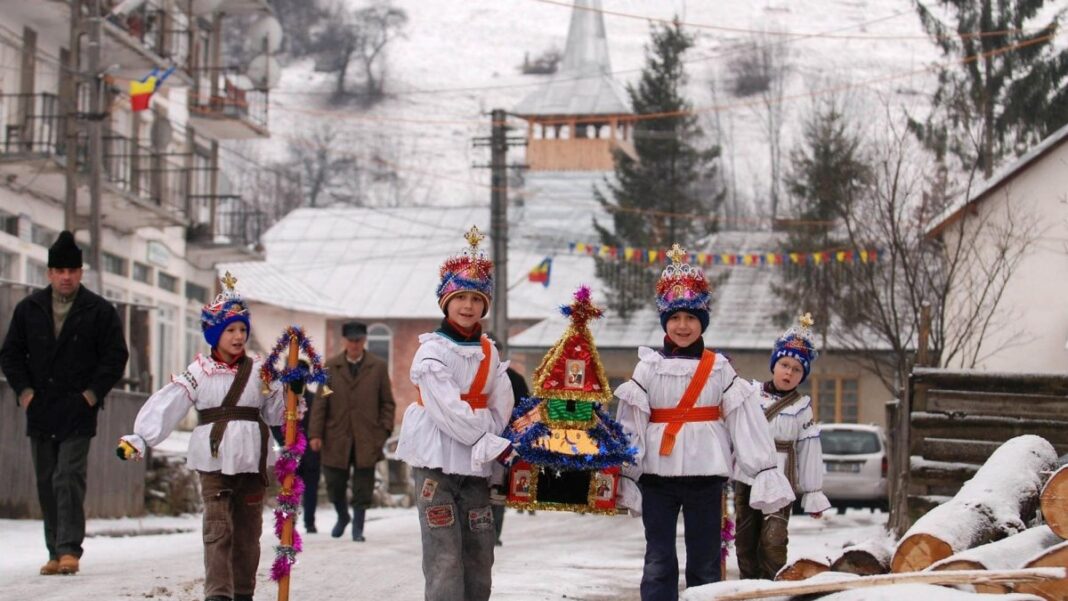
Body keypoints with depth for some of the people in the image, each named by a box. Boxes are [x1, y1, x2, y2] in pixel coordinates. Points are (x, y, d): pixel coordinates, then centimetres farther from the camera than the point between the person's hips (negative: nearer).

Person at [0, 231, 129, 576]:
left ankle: (69, 550, -14)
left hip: (78, 415, -4)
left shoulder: (100, 312, 0)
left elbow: (115, 357, 2)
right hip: (40, 414, 4)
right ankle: (56, 553, 13)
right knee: (47, 486, 7)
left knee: (68, 480, -14)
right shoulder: (28, 309, 9)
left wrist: (92, 394, -7)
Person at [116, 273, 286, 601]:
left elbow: (275, 413, 11)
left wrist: (293, 392, -8)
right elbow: (167, 404, -10)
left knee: (248, 530, 9)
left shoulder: (259, 369, 8)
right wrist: (140, 437, -21)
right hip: (214, 460, -3)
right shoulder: (199, 372, 0)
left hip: (251, 459, 3)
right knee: (218, 528, -10)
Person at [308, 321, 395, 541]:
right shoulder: (330, 367, 7)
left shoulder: (378, 367, 6)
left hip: (366, 440, -1)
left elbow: (387, 403, 7)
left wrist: (384, 431, -4)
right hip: (336, 438, 1)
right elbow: (320, 402, 5)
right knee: (334, 483, 6)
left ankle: (357, 527, 9)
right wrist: (316, 434, -3)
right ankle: (342, 516, 31)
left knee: (363, 488, -1)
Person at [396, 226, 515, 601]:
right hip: (437, 461, -6)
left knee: (479, 555, 6)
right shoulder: (432, 351, -7)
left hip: (476, 465, 6)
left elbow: (501, 408, 5)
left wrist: (485, 440, -11)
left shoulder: (488, 352, 11)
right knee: (445, 558, -10)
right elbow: (450, 411, -15)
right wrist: (493, 444, -14)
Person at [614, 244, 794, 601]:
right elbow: (630, 426, 3)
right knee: (658, 564, 2)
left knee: (705, 564, 6)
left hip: (706, 475, 0)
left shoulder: (719, 369, 4)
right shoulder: (648, 368, 4)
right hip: (657, 476, 0)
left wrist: (766, 472, -9)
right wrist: (625, 476, -2)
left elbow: (746, 422, -1)